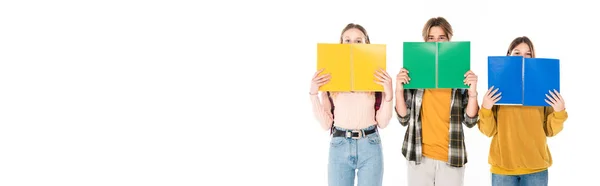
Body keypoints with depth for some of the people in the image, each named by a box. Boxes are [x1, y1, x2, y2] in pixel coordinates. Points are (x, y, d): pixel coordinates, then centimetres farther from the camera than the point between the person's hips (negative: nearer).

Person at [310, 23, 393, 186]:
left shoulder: (378, 78, 2)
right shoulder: (329, 78, 2)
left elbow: (382, 122, 1)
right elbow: (326, 123, 0)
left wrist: (389, 94, -12)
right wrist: (313, 93, -9)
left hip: (369, 147, 0)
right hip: (339, 147, 0)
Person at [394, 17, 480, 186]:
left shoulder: (461, 74, 0)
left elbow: (470, 121, -2)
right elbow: (404, 119, -1)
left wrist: (472, 92, -16)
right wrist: (399, 89, -14)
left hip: (452, 157, 0)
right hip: (419, 156, 0)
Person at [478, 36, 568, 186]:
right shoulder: (496, 89, 1)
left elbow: (550, 130, 4)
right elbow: (488, 131, -2)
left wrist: (559, 111, -12)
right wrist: (486, 108, -18)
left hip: (536, 167, 1)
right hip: (503, 167, -1)